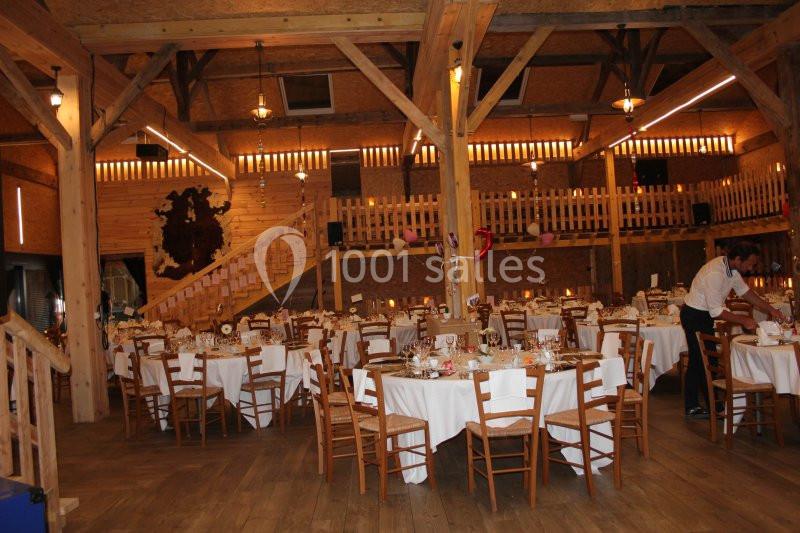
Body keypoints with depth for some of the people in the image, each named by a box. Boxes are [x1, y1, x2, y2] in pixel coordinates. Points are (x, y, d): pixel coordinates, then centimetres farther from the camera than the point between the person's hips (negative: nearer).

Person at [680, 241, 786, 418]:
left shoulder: (731, 267, 0)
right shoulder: (714, 274, -29)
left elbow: (745, 291, 11)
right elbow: (716, 312, -25)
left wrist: (770, 309, 6)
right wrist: (742, 320, -18)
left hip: (704, 315, 10)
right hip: (695, 317, -10)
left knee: (697, 361, 13)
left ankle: (691, 407, 20)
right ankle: (715, 408, 10)